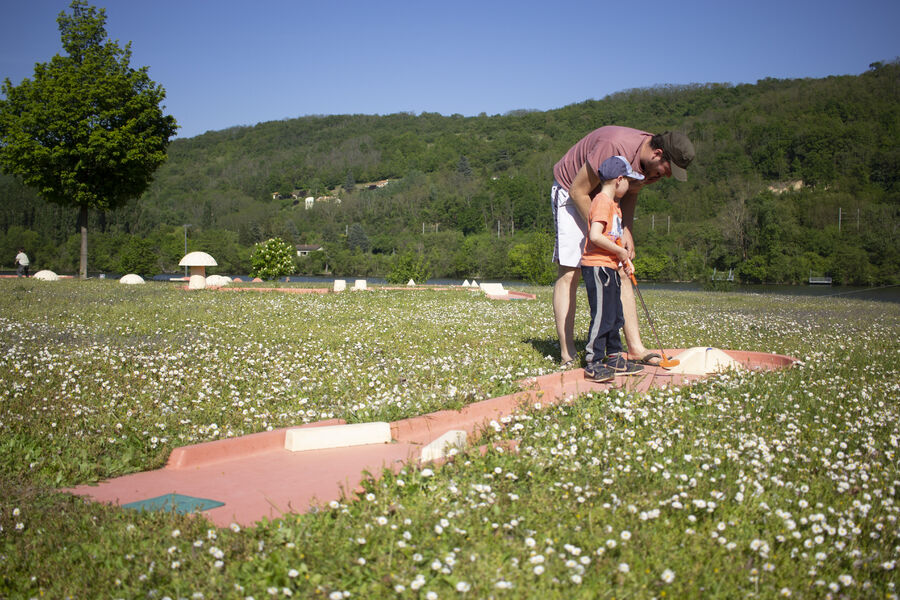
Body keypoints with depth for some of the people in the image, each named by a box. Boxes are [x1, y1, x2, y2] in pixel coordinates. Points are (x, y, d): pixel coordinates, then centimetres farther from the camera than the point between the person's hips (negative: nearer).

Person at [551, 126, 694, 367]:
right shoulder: (615, 146, -34)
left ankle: (635, 347, 2)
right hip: (570, 192, -7)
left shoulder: (654, 164, -11)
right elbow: (578, 192, -26)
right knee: (569, 272, -14)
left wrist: (627, 230, -10)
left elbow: (630, 193, 6)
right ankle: (567, 356, -12)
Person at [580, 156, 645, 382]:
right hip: (597, 266, -10)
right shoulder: (602, 201, -14)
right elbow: (595, 236, -25)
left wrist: (625, 260, 12)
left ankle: (614, 359, 24)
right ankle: (592, 363, -5)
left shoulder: (614, 204, 19)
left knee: (615, 316, 15)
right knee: (602, 316, -9)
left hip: (610, 267, 10)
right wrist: (621, 252, -15)